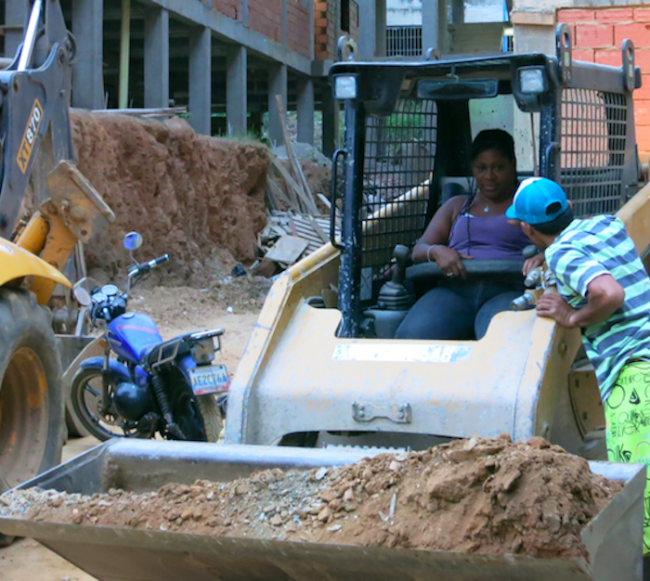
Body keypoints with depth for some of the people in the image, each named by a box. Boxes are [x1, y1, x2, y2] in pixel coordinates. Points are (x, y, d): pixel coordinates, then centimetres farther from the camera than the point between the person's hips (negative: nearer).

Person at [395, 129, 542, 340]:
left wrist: (542, 255, -19)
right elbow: (418, 250, 21)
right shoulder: (456, 206, 30)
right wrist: (437, 251, -4)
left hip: (507, 290, -3)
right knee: (412, 335, -31)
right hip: (454, 290, 3)